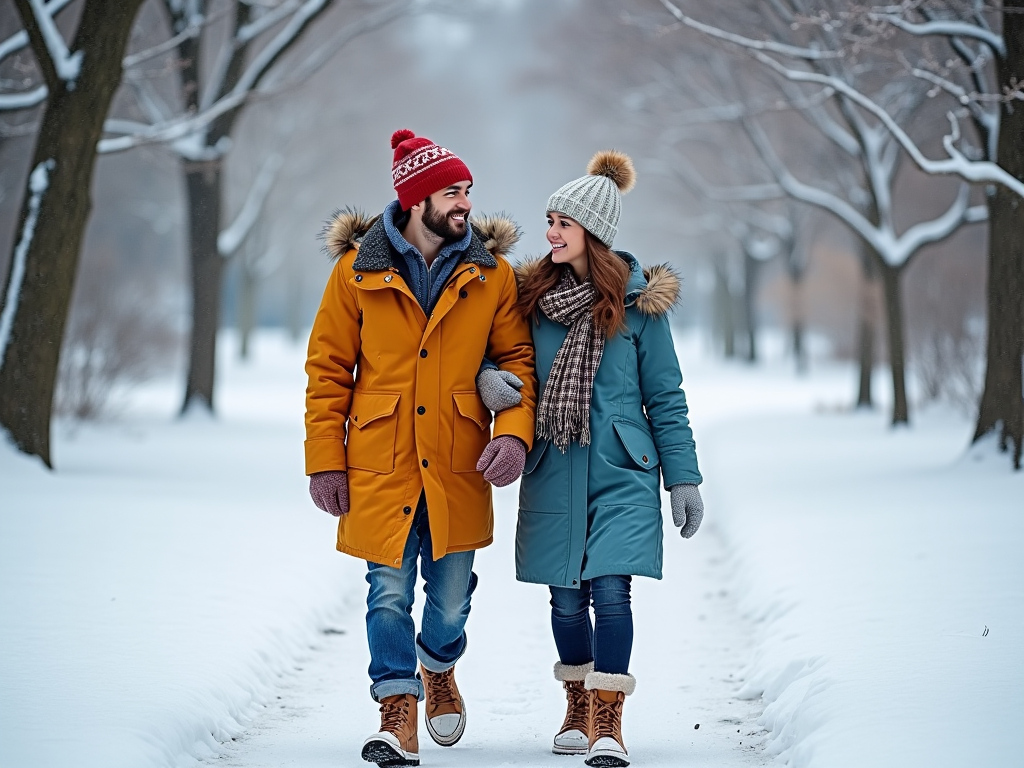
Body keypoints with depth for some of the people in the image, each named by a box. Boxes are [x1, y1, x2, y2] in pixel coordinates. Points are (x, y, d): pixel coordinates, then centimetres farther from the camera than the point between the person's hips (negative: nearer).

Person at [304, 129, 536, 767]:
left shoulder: (491, 274, 2)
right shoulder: (358, 271, -2)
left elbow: (518, 357, 6)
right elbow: (328, 368, 2)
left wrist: (514, 431, -12)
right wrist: (326, 461, -2)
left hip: (459, 467, 2)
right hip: (381, 464, -1)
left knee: (451, 595, 10)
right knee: (390, 590, -3)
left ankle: (439, 670, 40)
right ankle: (398, 706, 8)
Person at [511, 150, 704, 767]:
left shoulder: (637, 300, -2)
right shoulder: (531, 293, 5)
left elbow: (665, 395, 2)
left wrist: (684, 477, 0)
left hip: (621, 468, -3)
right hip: (553, 470, 3)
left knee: (610, 589, -13)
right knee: (566, 596, 7)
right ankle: (579, 711, 25)